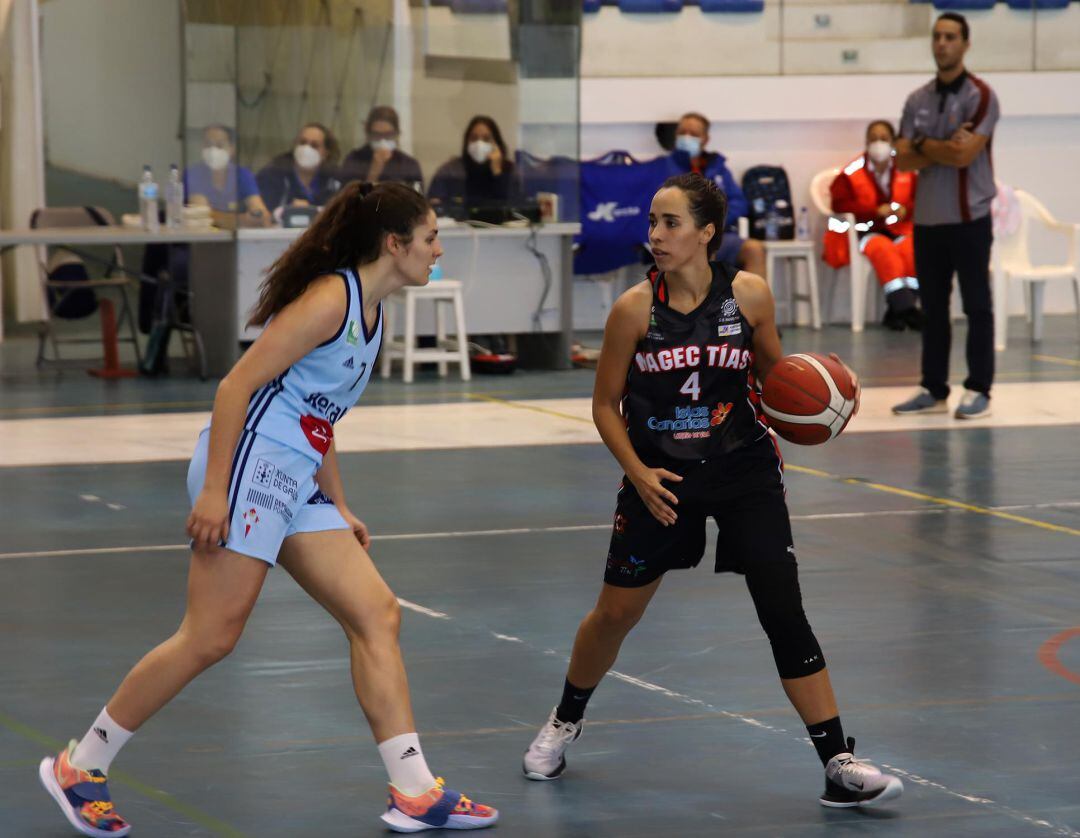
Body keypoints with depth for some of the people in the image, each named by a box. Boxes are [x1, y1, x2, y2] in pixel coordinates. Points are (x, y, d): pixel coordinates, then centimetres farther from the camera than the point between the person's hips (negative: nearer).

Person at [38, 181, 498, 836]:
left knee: (377, 615, 2)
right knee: (211, 638, -9)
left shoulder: (369, 311, 16)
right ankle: (80, 768, 4)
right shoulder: (331, 299, -13)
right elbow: (238, 384, -18)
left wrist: (340, 510, 23)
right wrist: (214, 490, -22)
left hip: (294, 485, 10)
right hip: (248, 463, -10)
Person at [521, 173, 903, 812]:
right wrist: (638, 472, -14)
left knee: (784, 612, -9)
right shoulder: (636, 308, -10)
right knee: (616, 613, 11)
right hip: (662, 476, 0)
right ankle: (566, 721, 39)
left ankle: (840, 765, -6)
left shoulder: (749, 294, -8)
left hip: (744, 471, 0)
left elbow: (775, 371, 8)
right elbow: (606, 405, -1)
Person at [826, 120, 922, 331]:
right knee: (884, 250, -35)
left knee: (912, 250, -30)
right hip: (865, 231, -3)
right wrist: (876, 211, -17)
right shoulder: (851, 173, -2)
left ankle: (897, 310, -26)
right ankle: (905, 307, -37)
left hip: (900, 229, 3)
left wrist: (906, 209, -13)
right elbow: (840, 204, -8)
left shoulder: (906, 171, 8)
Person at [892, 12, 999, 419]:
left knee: (977, 306, 0)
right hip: (927, 218, 5)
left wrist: (924, 145, -5)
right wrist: (943, 148, -13)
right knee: (933, 308, 9)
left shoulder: (980, 96, -7)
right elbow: (903, 160, 1)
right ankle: (934, 389, 15)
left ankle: (978, 390, 4)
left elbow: (965, 154, -19)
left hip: (969, 217, -5)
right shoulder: (917, 101, 10)